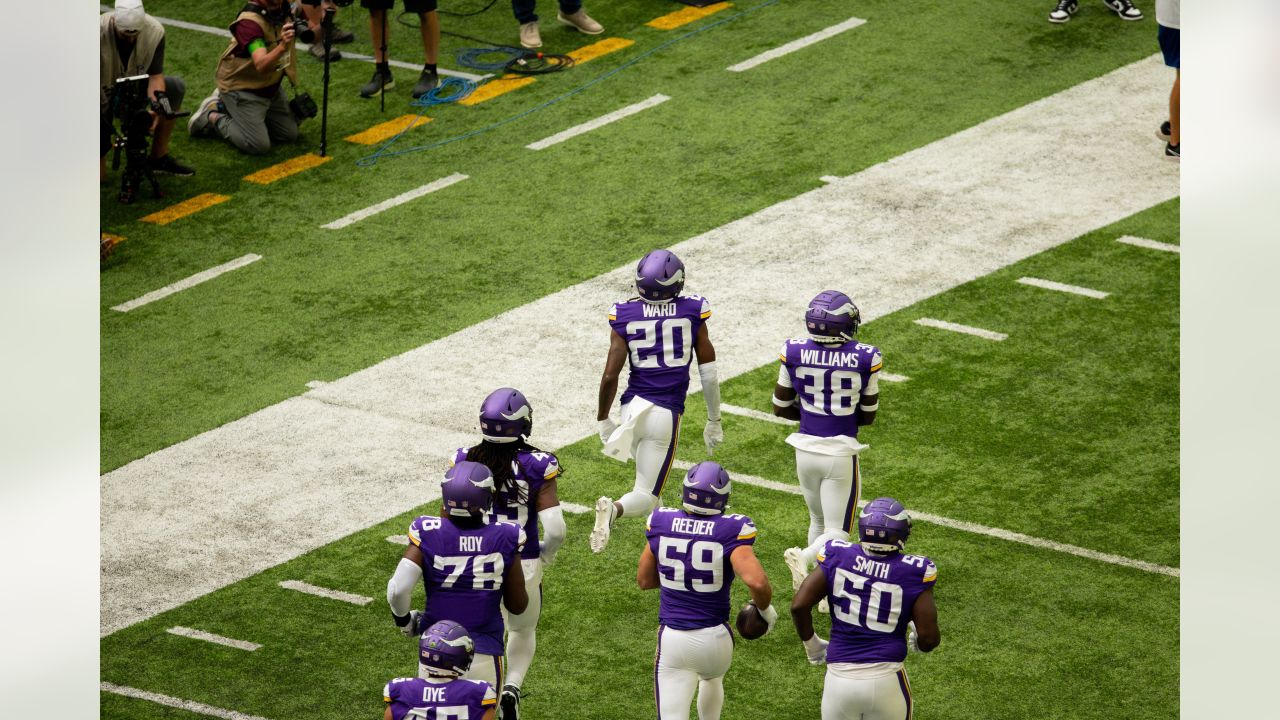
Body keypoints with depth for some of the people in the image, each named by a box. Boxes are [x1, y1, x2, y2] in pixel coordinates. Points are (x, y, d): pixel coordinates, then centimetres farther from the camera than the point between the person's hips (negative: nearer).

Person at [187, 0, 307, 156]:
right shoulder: (249, 22, -31)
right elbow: (261, 65, -44)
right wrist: (282, 47, -58)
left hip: (270, 87, 8)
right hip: (242, 88, -8)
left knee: (289, 135, 10)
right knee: (259, 146, -15)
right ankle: (213, 118, 8)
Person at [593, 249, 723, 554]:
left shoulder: (625, 316, -4)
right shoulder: (692, 312, -4)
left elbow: (610, 377, -6)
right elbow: (708, 374, 1)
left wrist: (603, 421, 9)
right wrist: (714, 421, 14)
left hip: (634, 405, 2)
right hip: (666, 414, -2)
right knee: (645, 496, -3)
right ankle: (613, 508, -31)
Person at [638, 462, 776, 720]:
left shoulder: (661, 522, -5)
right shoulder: (730, 531, -15)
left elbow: (644, 580, 8)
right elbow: (756, 581, -28)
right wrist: (765, 609, -7)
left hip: (672, 638, 0)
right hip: (715, 637, 0)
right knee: (712, 679, 36)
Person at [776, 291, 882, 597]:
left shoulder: (794, 352, -9)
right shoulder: (865, 359, -14)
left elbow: (780, 407, 3)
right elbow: (867, 416, -1)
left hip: (806, 449, 3)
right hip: (841, 453, -3)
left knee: (819, 521, 23)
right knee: (837, 532, 4)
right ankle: (804, 558, -26)